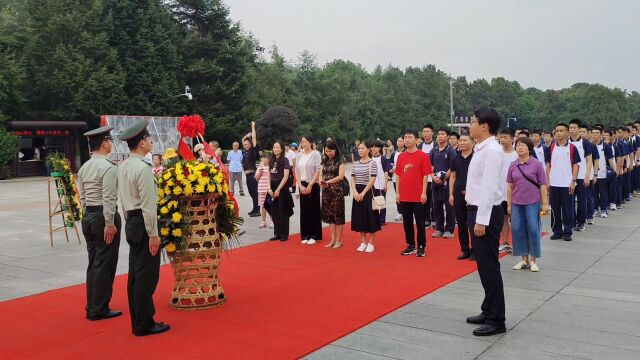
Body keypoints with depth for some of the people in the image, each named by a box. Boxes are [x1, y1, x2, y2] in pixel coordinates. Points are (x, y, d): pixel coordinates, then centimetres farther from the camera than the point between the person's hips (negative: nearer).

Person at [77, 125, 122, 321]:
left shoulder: (84, 168, 11)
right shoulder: (109, 167, -15)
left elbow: (82, 197, 13)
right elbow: (108, 198, -20)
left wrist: (89, 214, 17)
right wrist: (110, 223, -17)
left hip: (88, 216, 9)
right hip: (104, 217, -8)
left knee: (93, 263, 15)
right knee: (104, 265, -1)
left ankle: (92, 306, 23)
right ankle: (99, 309, 5)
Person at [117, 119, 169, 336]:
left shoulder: (123, 167, 10)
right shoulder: (143, 168, -17)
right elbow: (148, 204, -19)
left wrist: (130, 221, 21)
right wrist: (153, 234, -17)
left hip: (131, 222, 10)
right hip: (143, 223, -9)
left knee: (135, 274, 14)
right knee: (147, 276, -3)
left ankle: (138, 322, 23)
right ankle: (145, 325, 4)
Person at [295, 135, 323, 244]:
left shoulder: (316, 154, -6)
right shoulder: (299, 155, 9)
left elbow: (318, 171, -10)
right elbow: (297, 171, 8)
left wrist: (310, 185, -13)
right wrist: (300, 185, -4)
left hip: (313, 185, -4)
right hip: (302, 185, 4)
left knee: (313, 210, -1)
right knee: (304, 210, 6)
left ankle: (314, 235, 6)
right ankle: (305, 235, 13)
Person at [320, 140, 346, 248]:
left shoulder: (340, 161, -5)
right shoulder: (325, 161, 12)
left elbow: (341, 176, -13)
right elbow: (321, 174, 10)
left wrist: (327, 182, -19)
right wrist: (321, 181, -12)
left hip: (337, 191, -6)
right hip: (326, 191, 6)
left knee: (338, 215, -1)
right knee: (329, 215, 7)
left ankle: (338, 240, 7)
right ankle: (333, 239, 14)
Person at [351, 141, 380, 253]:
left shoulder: (372, 163, -7)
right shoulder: (356, 163, 9)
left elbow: (372, 180, -12)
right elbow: (352, 179, 8)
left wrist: (363, 193, -16)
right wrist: (355, 192, -7)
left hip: (368, 192, -5)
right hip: (357, 192, 5)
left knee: (370, 217, -1)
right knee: (360, 217, 8)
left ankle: (371, 243, 8)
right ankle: (363, 242, 18)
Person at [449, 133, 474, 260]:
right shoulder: (456, 159, 9)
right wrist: (451, 194, 7)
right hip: (458, 195, 5)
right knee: (461, 225, 8)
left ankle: (474, 251, 10)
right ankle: (465, 250, 18)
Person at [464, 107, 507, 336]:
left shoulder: (492, 151, -17)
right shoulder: (481, 149, 12)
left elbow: (489, 188, -22)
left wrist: (481, 220, -23)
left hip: (486, 213, -10)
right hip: (477, 210, 10)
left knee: (489, 266, -4)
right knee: (483, 265, 17)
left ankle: (496, 320, 5)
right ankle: (488, 311, 29)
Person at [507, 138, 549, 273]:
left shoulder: (536, 164, -4)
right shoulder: (513, 165, 5)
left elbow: (543, 185, -2)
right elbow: (510, 186, 9)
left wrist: (545, 203, -4)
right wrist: (509, 204, 8)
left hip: (532, 203, -3)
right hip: (517, 204, 3)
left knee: (533, 231, 1)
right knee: (518, 230, 5)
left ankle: (533, 260, 14)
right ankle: (524, 259, 18)